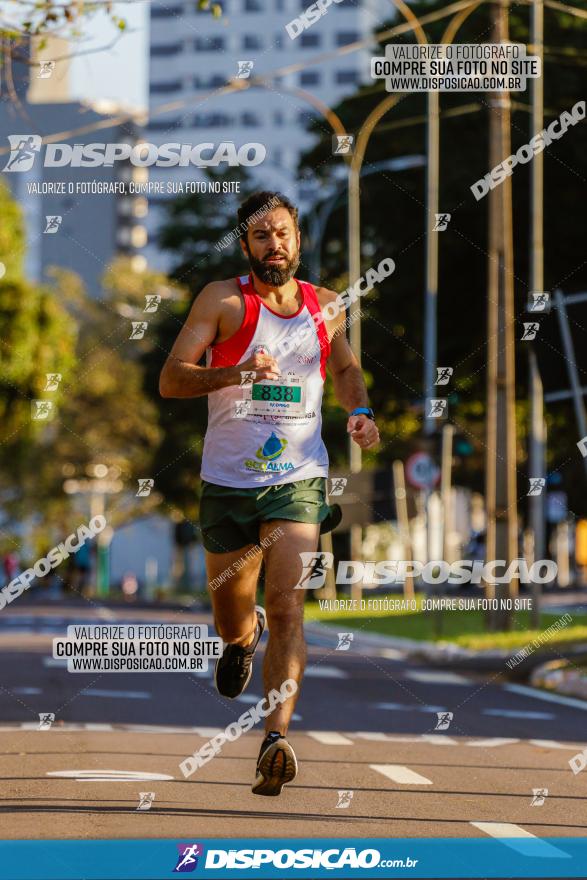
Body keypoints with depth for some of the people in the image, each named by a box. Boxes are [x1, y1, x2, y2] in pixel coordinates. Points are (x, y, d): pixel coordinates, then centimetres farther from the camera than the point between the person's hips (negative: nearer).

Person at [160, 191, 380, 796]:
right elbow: (170, 380, -11)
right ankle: (244, 636, 50)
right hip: (228, 480, 0)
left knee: (286, 607, -18)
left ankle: (276, 740, -24)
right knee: (231, 623, 12)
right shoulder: (223, 300, -4)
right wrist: (238, 372, -27)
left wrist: (360, 412, 5)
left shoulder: (326, 306, 8)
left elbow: (346, 370, 26)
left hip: (298, 480, 1)